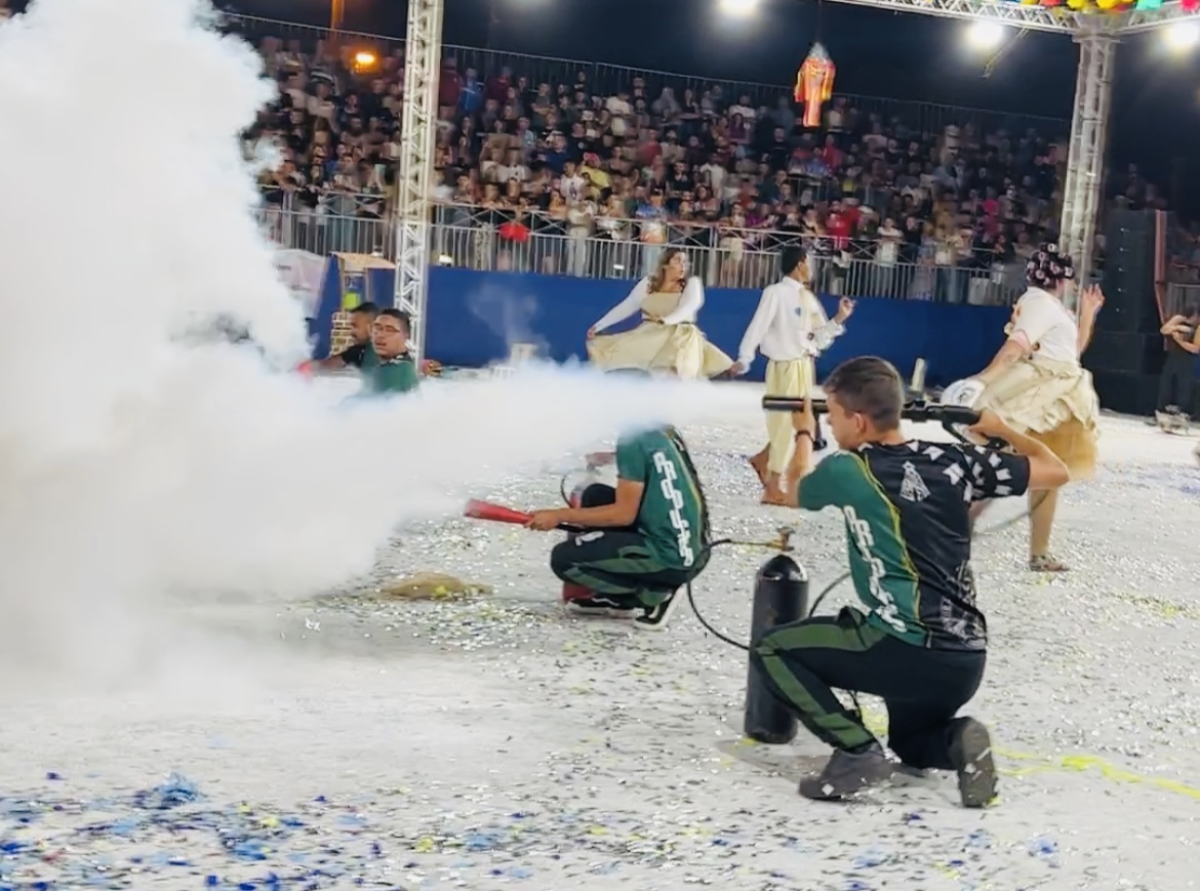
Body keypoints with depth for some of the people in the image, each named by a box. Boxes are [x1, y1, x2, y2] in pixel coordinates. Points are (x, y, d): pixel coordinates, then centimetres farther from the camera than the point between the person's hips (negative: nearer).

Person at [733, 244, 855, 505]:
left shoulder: (809, 298, 12)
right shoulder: (776, 292, -9)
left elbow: (820, 340, 12)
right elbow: (758, 327, -14)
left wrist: (839, 319, 1)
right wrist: (744, 361, -20)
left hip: (805, 366, 7)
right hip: (785, 366, -7)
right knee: (784, 424, -2)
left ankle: (764, 459, 34)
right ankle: (773, 488, 7)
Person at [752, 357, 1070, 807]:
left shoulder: (847, 470, -6)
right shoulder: (953, 460, 4)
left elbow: (796, 496, 19)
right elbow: (1055, 471, 13)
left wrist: (803, 434, 37)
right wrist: (1000, 427, 29)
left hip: (904, 649, -6)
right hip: (967, 660, 6)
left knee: (771, 649, 10)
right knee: (911, 744, 34)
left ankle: (858, 751, -3)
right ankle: (956, 740, 0)